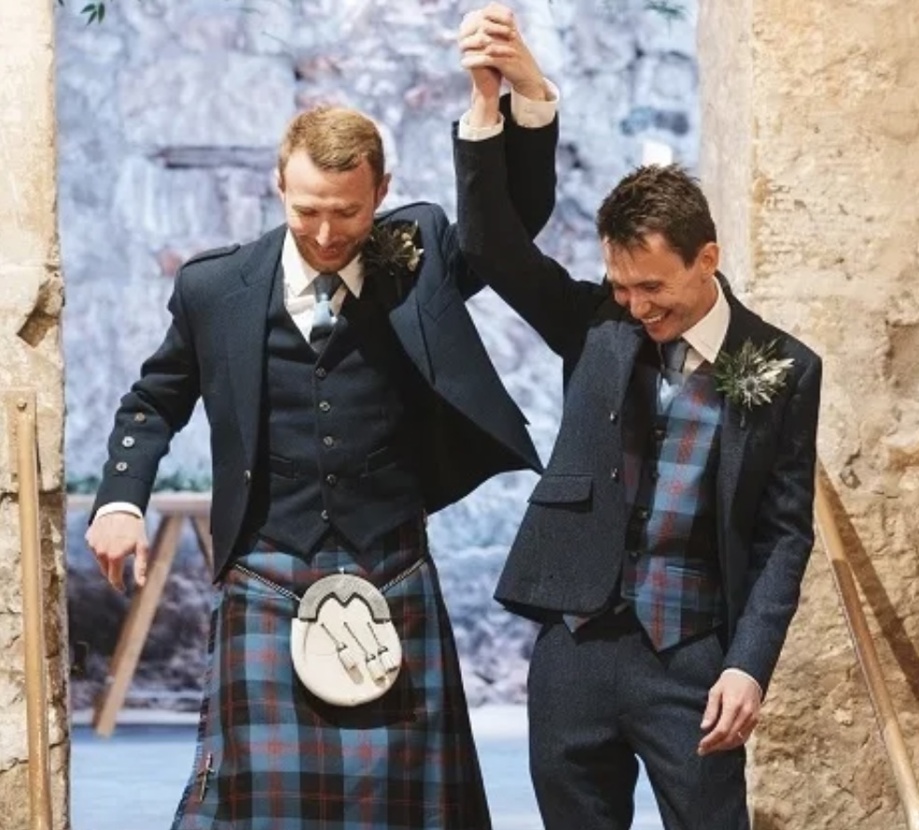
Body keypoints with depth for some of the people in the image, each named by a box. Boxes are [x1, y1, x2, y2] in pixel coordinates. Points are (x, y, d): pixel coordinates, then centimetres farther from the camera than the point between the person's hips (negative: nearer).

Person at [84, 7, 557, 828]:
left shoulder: (419, 257, 1)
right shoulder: (217, 285, 1)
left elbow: (520, 212, -11)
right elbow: (155, 401, 15)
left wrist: (529, 90, -27)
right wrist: (121, 501, 1)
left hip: (394, 581, 1)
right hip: (267, 582, -1)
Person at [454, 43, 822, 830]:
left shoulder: (782, 369, -1)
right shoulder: (598, 328, 4)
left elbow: (786, 531, 0)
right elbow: (491, 244, -5)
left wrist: (749, 664, -9)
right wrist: (487, 102, -19)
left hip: (691, 658, -2)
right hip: (575, 645, 2)